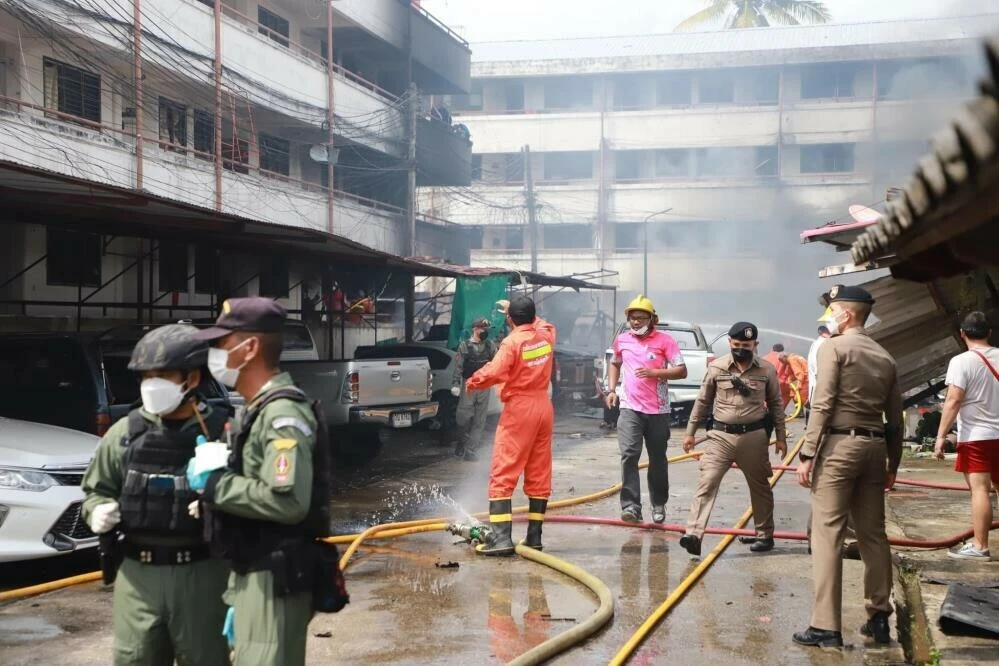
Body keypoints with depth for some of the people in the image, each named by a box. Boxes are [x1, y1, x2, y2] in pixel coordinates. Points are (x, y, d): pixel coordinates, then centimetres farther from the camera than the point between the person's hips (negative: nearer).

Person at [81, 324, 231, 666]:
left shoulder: (221, 431, -6)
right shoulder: (125, 432, 6)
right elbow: (96, 489, 17)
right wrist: (98, 510, -2)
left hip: (201, 575, -3)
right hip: (137, 575, 3)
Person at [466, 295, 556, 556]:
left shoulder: (512, 342, -14)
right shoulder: (546, 334, 6)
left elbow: (494, 372, -24)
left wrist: (471, 383, -6)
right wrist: (520, 310, 34)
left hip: (519, 409, -7)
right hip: (543, 407, 7)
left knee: (503, 474, -4)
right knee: (539, 474, 11)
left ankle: (501, 538, -11)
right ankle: (534, 536, 14)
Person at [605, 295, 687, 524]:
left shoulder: (665, 340, -4)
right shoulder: (621, 340, 8)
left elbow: (682, 371, -7)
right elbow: (615, 364, 27)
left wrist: (655, 373, -20)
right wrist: (611, 389, 13)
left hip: (658, 410, -1)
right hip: (630, 409, 1)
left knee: (657, 460, 10)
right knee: (629, 455, -15)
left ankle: (658, 505, 27)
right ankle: (631, 506, -17)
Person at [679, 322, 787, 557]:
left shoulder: (767, 370, 0)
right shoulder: (716, 367, -1)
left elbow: (775, 404, 8)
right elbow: (702, 401, 6)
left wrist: (781, 437, 8)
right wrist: (690, 432, 7)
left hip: (754, 436, 1)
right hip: (721, 435, 0)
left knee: (760, 487, 12)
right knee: (707, 483, -12)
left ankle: (765, 535, 27)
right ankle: (693, 535, -18)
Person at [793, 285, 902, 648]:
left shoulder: (833, 346, -5)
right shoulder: (885, 357, 14)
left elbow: (822, 404, -14)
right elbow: (895, 418, 14)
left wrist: (807, 454, -13)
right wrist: (892, 464, 21)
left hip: (839, 445, -7)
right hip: (875, 447, 7)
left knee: (828, 534, -6)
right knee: (873, 534, 14)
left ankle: (826, 626, -7)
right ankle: (879, 617, 21)